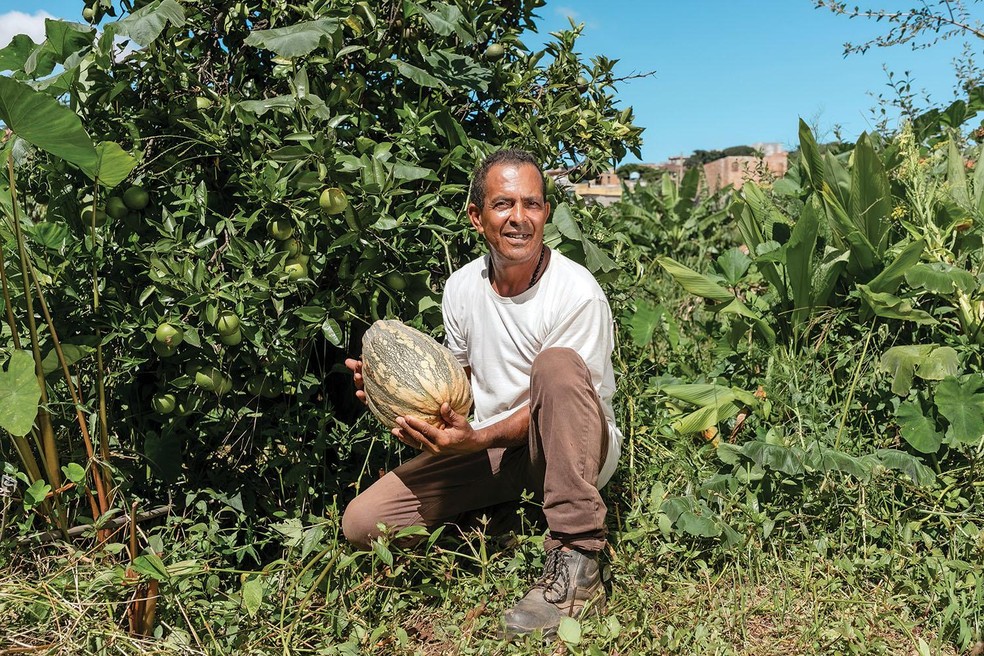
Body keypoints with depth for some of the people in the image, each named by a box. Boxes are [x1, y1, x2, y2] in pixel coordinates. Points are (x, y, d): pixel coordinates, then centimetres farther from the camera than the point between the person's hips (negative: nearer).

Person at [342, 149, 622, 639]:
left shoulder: (576, 293, -17)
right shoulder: (461, 287, 0)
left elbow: (561, 397, -17)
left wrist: (477, 439, -32)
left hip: (572, 451, -4)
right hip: (487, 450, 4)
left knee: (557, 362, -38)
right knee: (361, 522, -11)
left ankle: (576, 566, -31)